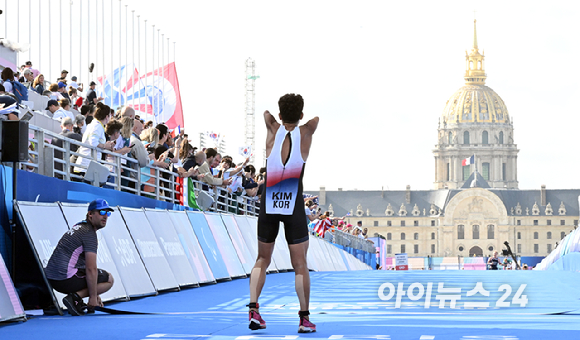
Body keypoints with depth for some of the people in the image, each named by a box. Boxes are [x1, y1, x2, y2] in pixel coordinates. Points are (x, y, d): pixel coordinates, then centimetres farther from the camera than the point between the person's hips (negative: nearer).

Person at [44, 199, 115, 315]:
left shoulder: (79, 227, 20)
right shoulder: (89, 233, -11)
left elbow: (88, 267, 24)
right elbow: (91, 268, -17)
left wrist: (94, 294, 24)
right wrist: (93, 297, -12)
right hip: (66, 280, -10)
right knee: (109, 279, 3)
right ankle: (75, 297, -11)